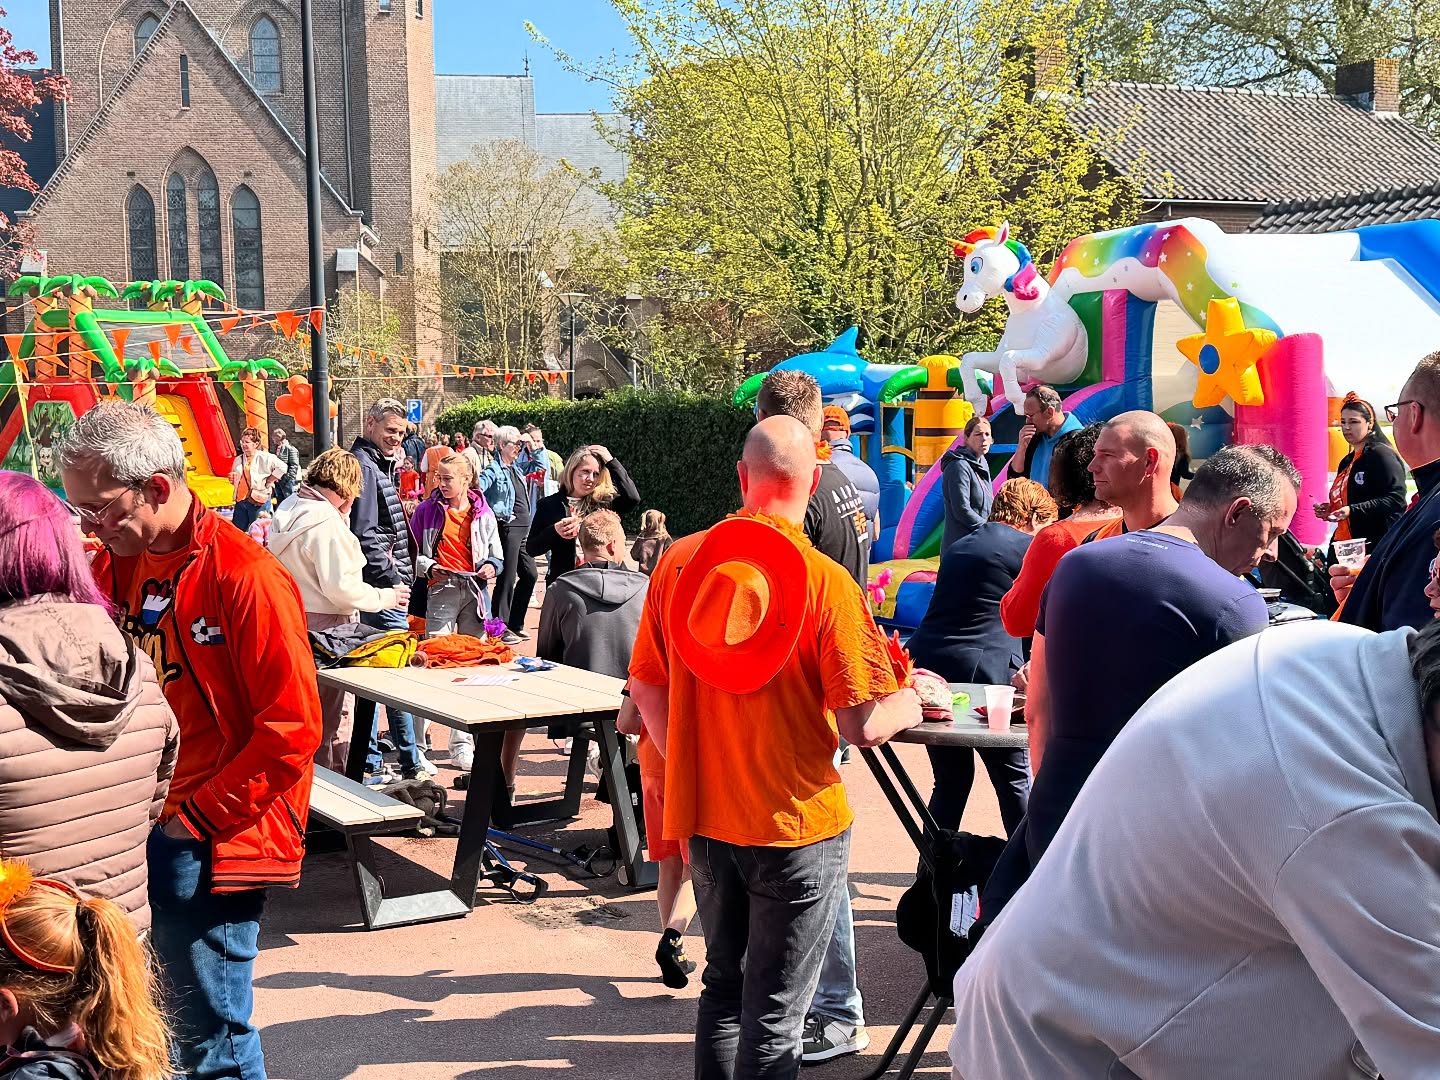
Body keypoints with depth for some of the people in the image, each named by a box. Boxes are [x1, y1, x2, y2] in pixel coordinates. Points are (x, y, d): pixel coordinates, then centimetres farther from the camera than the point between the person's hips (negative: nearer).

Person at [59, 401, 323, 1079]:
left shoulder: (245, 577, -14)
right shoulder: (110, 568, 8)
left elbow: (292, 728, -15)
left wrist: (198, 817, -12)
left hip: (206, 840, -6)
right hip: (126, 826, 6)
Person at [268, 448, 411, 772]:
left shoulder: (287, 509, 8)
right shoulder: (326, 521, -20)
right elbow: (340, 586, -23)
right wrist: (385, 597, -9)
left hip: (290, 621, 9)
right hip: (325, 626, -9)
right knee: (334, 718, 1)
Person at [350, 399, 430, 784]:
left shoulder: (378, 465, 19)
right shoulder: (364, 466, -13)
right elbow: (365, 535, -20)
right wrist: (392, 579, -18)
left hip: (381, 584, 11)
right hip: (381, 584, -11)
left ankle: (370, 762, 17)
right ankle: (410, 759, -1)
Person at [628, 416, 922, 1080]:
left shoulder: (679, 562, -4)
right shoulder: (827, 583, -17)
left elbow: (645, 687, 5)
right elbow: (863, 726, -18)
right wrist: (909, 705, 4)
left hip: (703, 818, 4)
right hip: (796, 825, -4)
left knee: (723, 986, 22)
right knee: (774, 1011, 6)